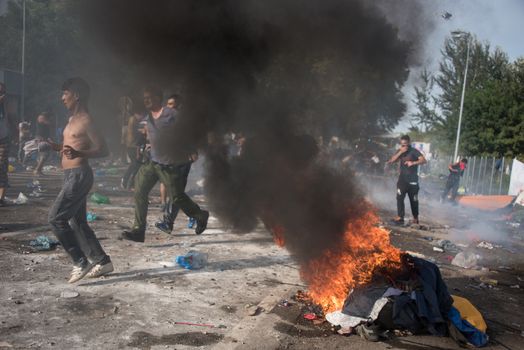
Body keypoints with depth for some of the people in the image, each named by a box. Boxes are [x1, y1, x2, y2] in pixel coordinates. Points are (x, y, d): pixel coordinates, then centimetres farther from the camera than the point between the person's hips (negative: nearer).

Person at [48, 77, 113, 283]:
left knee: (56, 218, -9)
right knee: (78, 222, 13)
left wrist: (78, 153, -32)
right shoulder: (73, 120, 16)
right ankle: (101, 261, 20)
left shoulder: (86, 121, -13)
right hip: (71, 175, 10)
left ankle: (80, 262, -1)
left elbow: (103, 150, -19)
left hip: (79, 175, -10)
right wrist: (57, 147, 24)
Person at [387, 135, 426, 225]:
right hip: (402, 178, 3)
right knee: (399, 197, -14)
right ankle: (400, 218, -16)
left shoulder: (414, 151, -7)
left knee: (413, 200, 7)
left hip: (412, 179, -3)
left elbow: (423, 160, -19)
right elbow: (392, 161, -3)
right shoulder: (400, 151, 8)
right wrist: (400, 152, -13)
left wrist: (413, 163, -34)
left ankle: (415, 218, 26)